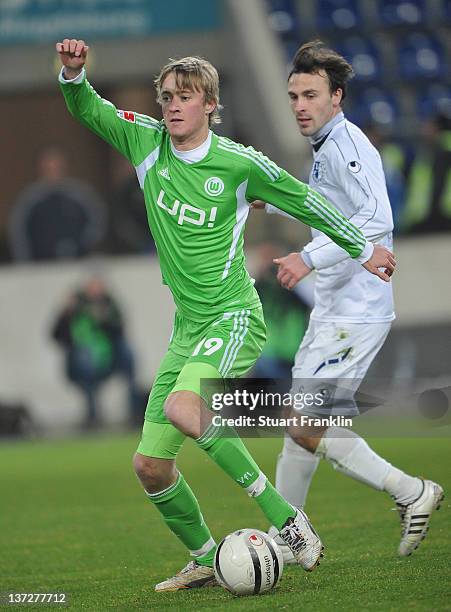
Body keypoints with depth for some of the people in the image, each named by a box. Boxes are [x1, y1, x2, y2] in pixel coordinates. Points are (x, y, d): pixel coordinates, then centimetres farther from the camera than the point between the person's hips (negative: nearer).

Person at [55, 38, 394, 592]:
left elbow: (305, 203, 4)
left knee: (182, 408, -34)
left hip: (234, 319, -6)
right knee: (150, 464, 1)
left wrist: (364, 250, 13)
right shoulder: (146, 142, 2)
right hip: (187, 328, 6)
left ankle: (284, 517, -23)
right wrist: (73, 73, -14)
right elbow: (87, 110, 8)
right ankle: (205, 560, 23)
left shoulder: (238, 163, -9)